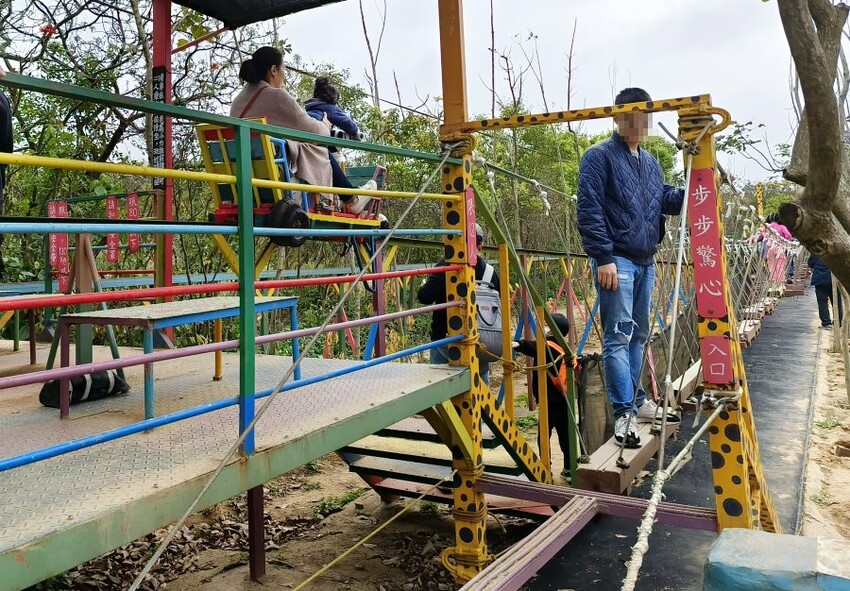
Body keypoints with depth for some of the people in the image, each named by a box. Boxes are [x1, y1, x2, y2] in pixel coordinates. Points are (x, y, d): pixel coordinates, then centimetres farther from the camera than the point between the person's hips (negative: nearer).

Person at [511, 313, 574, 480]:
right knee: (566, 436, 12)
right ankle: (569, 470, 18)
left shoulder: (548, 346, -12)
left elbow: (534, 347, -30)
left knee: (544, 437, 2)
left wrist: (518, 344, -46)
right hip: (565, 401, 7)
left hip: (551, 402, -7)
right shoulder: (565, 350, 10)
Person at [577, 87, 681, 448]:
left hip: (645, 261, 8)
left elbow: (667, 201, 17)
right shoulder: (600, 156, -4)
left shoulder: (650, 163, 20)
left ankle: (636, 401, 25)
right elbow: (589, 210, -12)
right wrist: (603, 257, -18)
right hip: (617, 259, -8)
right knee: (618, 335, -11)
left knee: (638, 335, 14)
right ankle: (624, 412, -10)